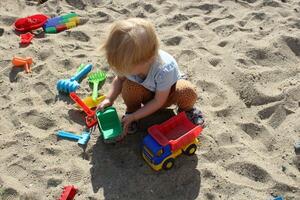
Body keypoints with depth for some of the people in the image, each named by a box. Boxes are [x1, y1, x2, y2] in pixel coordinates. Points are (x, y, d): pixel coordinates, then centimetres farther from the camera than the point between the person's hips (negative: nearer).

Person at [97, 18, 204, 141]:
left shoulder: (164, 69, -41)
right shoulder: (126, 62, -28)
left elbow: (159, 101, -27)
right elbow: (119, 79, -4)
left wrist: (134, 117, -26)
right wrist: (109, 99, -19)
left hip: (167, 92, -2)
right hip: (147, 93, 3)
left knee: (188, 91, -36)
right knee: (129, 86, -32)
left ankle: (187, 109, 1)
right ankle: (131, 110, 1)